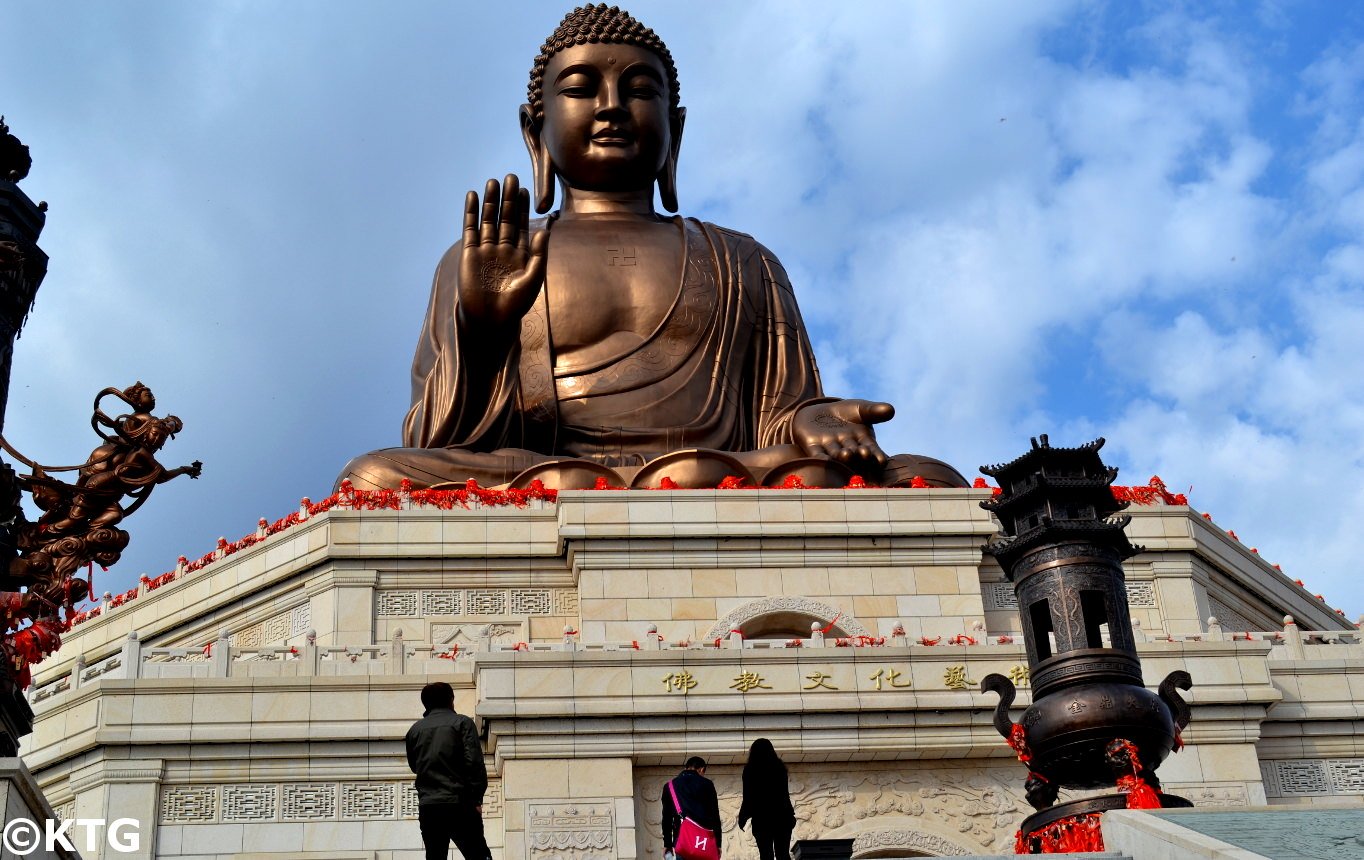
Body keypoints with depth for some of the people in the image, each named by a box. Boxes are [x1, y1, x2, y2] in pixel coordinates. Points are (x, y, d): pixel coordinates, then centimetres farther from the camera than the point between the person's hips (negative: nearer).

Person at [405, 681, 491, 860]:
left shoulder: (415, 729, 12)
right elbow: (474, 761, -9)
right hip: (458, 804, -4)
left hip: (427, 807, 4)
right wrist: (477, 799, -5)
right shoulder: (461, 722, 1)